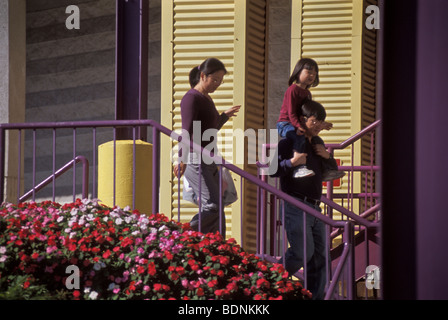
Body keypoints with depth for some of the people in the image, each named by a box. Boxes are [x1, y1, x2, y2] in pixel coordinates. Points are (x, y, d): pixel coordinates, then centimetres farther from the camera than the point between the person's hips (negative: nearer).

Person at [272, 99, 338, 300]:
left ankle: (316, 297, 8)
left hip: (315, 208, 8)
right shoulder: (289, 142, -3)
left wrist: (328, 157, 8)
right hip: (296, 206, -8)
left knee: (319, 257, 4)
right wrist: (291, 162, -23)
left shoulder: (317, 145, 20)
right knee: (303, 252, -17)